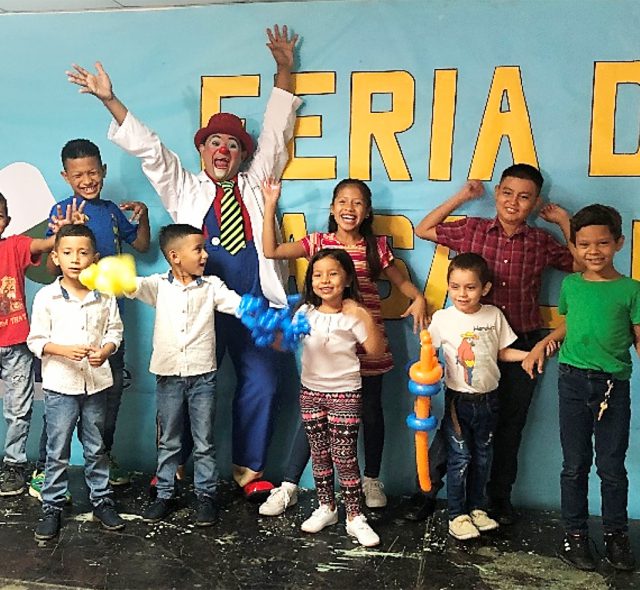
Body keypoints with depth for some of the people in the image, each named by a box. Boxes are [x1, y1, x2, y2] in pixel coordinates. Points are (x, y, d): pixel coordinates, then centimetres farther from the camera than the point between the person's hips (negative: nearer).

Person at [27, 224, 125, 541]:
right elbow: (36, 340, -4)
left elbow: (114, 331, 5)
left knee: (97, 448, 14)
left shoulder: (104, 295, -1)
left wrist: (104, 351, -15)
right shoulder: (46, 296, -6)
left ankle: (101, 500, 27)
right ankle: (52, 507, 20)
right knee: (57, 451, 6)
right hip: (60, 384, -2)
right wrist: (65, 350, -19)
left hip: (96, 382, 2)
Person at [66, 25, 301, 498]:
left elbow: (276, 132, 17)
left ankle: (249, 469, 17)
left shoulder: (255, 184, 16)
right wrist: (110, 100, 0)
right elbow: (149, 148, 8)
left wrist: (284, 69, 17)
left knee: (260, 386, 2)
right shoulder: (184, 188, 14)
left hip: (256, 305, 1)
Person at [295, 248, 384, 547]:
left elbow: (376, 351, -18)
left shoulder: (352, 315, -11)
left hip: (345, 393, -4)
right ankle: (326, 507, 29)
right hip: (311, 391, 4)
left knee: (345, 456, -2)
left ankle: (355, 516, 12)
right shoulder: (306, 312, 1)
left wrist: (367, 318, -28)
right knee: (319, 453, 13)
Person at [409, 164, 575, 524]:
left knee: (510, 423, 13)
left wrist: (565, 223, 3)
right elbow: (424, 230, 5)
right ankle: (429, 490, 18)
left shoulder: (542, 243, 2)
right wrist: (460, 198, 2)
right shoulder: (473, 230, -1)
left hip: (522, 344, 2)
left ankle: (500, 496, 30)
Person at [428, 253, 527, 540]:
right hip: (458, 399, -3)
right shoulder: (442, 318, -10)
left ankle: (477, 508, 32)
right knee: (460, 458, 1)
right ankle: (457, 515, 16)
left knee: (482, 457, 15)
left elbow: (503, 352, 6)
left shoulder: (494, 315, -3)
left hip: (487, 398, 3)